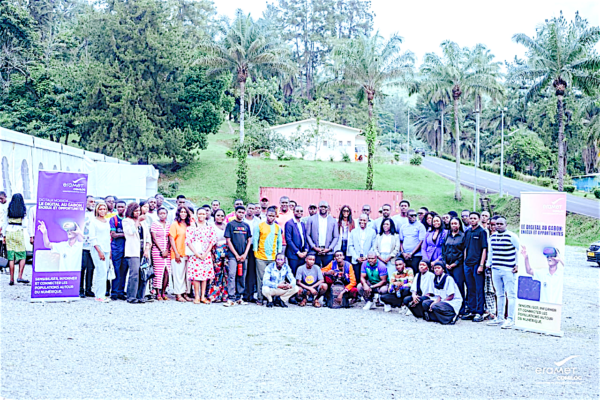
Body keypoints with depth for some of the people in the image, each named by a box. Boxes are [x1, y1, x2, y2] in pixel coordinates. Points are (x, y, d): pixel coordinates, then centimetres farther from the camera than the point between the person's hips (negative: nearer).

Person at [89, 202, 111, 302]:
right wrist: (99, 251, -14)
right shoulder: (94, 222, -3)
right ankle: (100, 295, -6)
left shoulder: (107, 222, 16)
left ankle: (96, 290, 15)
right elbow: (92, 238, -7)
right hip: (98, 249, -6)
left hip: (107, 249, 6)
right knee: (102, 272, -11)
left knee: (104, 273, 4)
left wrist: (110, 251, 14)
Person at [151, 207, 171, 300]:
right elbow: (154, 239, -4)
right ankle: (158, 293, 1)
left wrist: (167, 250, -3)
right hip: (157, 251, -4)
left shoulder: (168, 226, 12)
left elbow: (170, 239, 10)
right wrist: (161, 250, -9)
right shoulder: (154, 224, 0)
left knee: (167, 272, 0)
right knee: (158, 272, -5)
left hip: (167, 251, 4)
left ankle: (163, 292, 9)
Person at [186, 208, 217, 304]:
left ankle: (203, 296, 6)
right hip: (195, 254, -2)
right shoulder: (191, 226, 3)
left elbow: (212, 241, 4)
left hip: (206, 254, 2)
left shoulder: (210, 227, 8)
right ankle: (197, 297, 0)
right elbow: (188, 241, -3)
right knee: (196, 274, -6)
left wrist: (205, 254, -7)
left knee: (205, 274, 2)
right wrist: (197, 254, -11)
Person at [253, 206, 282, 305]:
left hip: (273, 257, 2)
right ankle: (260, 299, 1)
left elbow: (279, 241, 17)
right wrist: (256, 252, 1)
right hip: (261, 257, -2)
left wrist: (279, 253, 9)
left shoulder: (278, 227, 12)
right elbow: (255, 239, 6)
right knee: (261, 278, -3)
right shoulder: (259, 226, 4)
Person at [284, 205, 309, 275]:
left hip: (302, 254, 6)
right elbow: (288, 240, -12)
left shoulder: (302, 224, 16)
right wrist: (298, 252, -12)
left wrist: (306, 250, 2)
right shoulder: (289, 223, -7)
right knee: (293, 276, -4)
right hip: (293, 254, -6)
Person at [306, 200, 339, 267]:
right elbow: (307, 235, 4)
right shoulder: (311, 219, 7)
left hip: (328, 253, 1)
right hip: (315, 252, -1)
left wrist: (329, 248, -4)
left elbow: (336, 237, 8)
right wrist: (314, 247, -6)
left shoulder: (333, 220, 10)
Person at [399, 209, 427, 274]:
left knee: (415, 275, -8)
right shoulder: (403, 227, 13)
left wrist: (411, 254, -8)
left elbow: (421, 242, -5)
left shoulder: (420, 226, 0)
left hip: (416, 256, -4)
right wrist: (403, 253, -1)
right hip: (404, 256, 4)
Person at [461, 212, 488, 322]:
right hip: (468, 264, 7)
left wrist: (481, 265, -15)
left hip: (477, 264, -7)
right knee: (470, 289, 11)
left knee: (479, 289, -4)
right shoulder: (467, 232, 14)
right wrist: (465, 262, 13)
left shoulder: (481, 232, -5)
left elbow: (484, 249, -9)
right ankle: (472, 311, 17)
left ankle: (479, 313, 0)